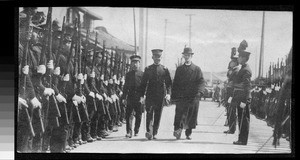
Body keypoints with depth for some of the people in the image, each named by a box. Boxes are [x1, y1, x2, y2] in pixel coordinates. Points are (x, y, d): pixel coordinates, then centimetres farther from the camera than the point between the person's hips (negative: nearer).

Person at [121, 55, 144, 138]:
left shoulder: (142, 74, 5)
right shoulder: (128, 74, 11)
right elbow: (125, 87, 11)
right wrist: (124, 98, 3)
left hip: (139, 97, -1)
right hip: (130, 97, 1)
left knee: (138, 115, 6)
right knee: (129, 114, -7)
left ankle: (136, 131, 20)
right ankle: (129, 132, -9)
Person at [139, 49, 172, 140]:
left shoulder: (165, 69, 9)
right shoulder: (148, 69, 8)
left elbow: (169, 83, 8)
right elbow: (143, 83, 8)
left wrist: (168, 93, -8)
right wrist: (141, 96, 1)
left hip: (161, 95, 1)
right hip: (150, 95, -1)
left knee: (158, 115, 3)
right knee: (149, 113, -12)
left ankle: (154, 133, 11)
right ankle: (149, 131, -16)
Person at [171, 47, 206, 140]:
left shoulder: (197, 69, 9)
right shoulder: (179, 69, 14)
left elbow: (202, 82, 1)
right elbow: (175, 83, 13)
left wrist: (199, 91, -18)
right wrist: (173, 96, 5)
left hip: (193, 97, 0)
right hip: (181, 97, 1)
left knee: (191, 116, 2)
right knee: (179, 114, -12)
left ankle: (188, 133, 14)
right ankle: (177, 130, -12)